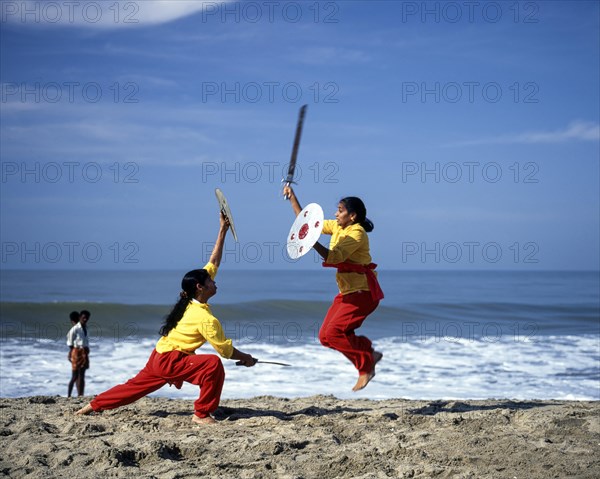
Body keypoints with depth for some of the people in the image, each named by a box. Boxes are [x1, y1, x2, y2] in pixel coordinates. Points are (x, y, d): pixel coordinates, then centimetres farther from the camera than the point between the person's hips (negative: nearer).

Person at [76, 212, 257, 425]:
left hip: (159, 357, 9)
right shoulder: (206, 319, -22)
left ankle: (93, 405, 34)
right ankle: (202, 414, -15)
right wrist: (246, 358, 1)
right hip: (169, 361, -9)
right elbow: (225, 350, -16)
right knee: (213, 364, -23)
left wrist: (223, 230, 4)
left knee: (136, 385, 23)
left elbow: (213, 263, 6)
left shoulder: (190, 303, 2)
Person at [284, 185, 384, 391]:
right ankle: (368, 353, 11)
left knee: (333, 332, -18)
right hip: (347, 292, 9)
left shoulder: (357, 233, -16)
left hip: (363, 291, -9)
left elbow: (334, 257, -28)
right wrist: (292, 198, 13)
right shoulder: (337, 227, 10)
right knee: (325, 335, 3)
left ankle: (367, 363, -2)